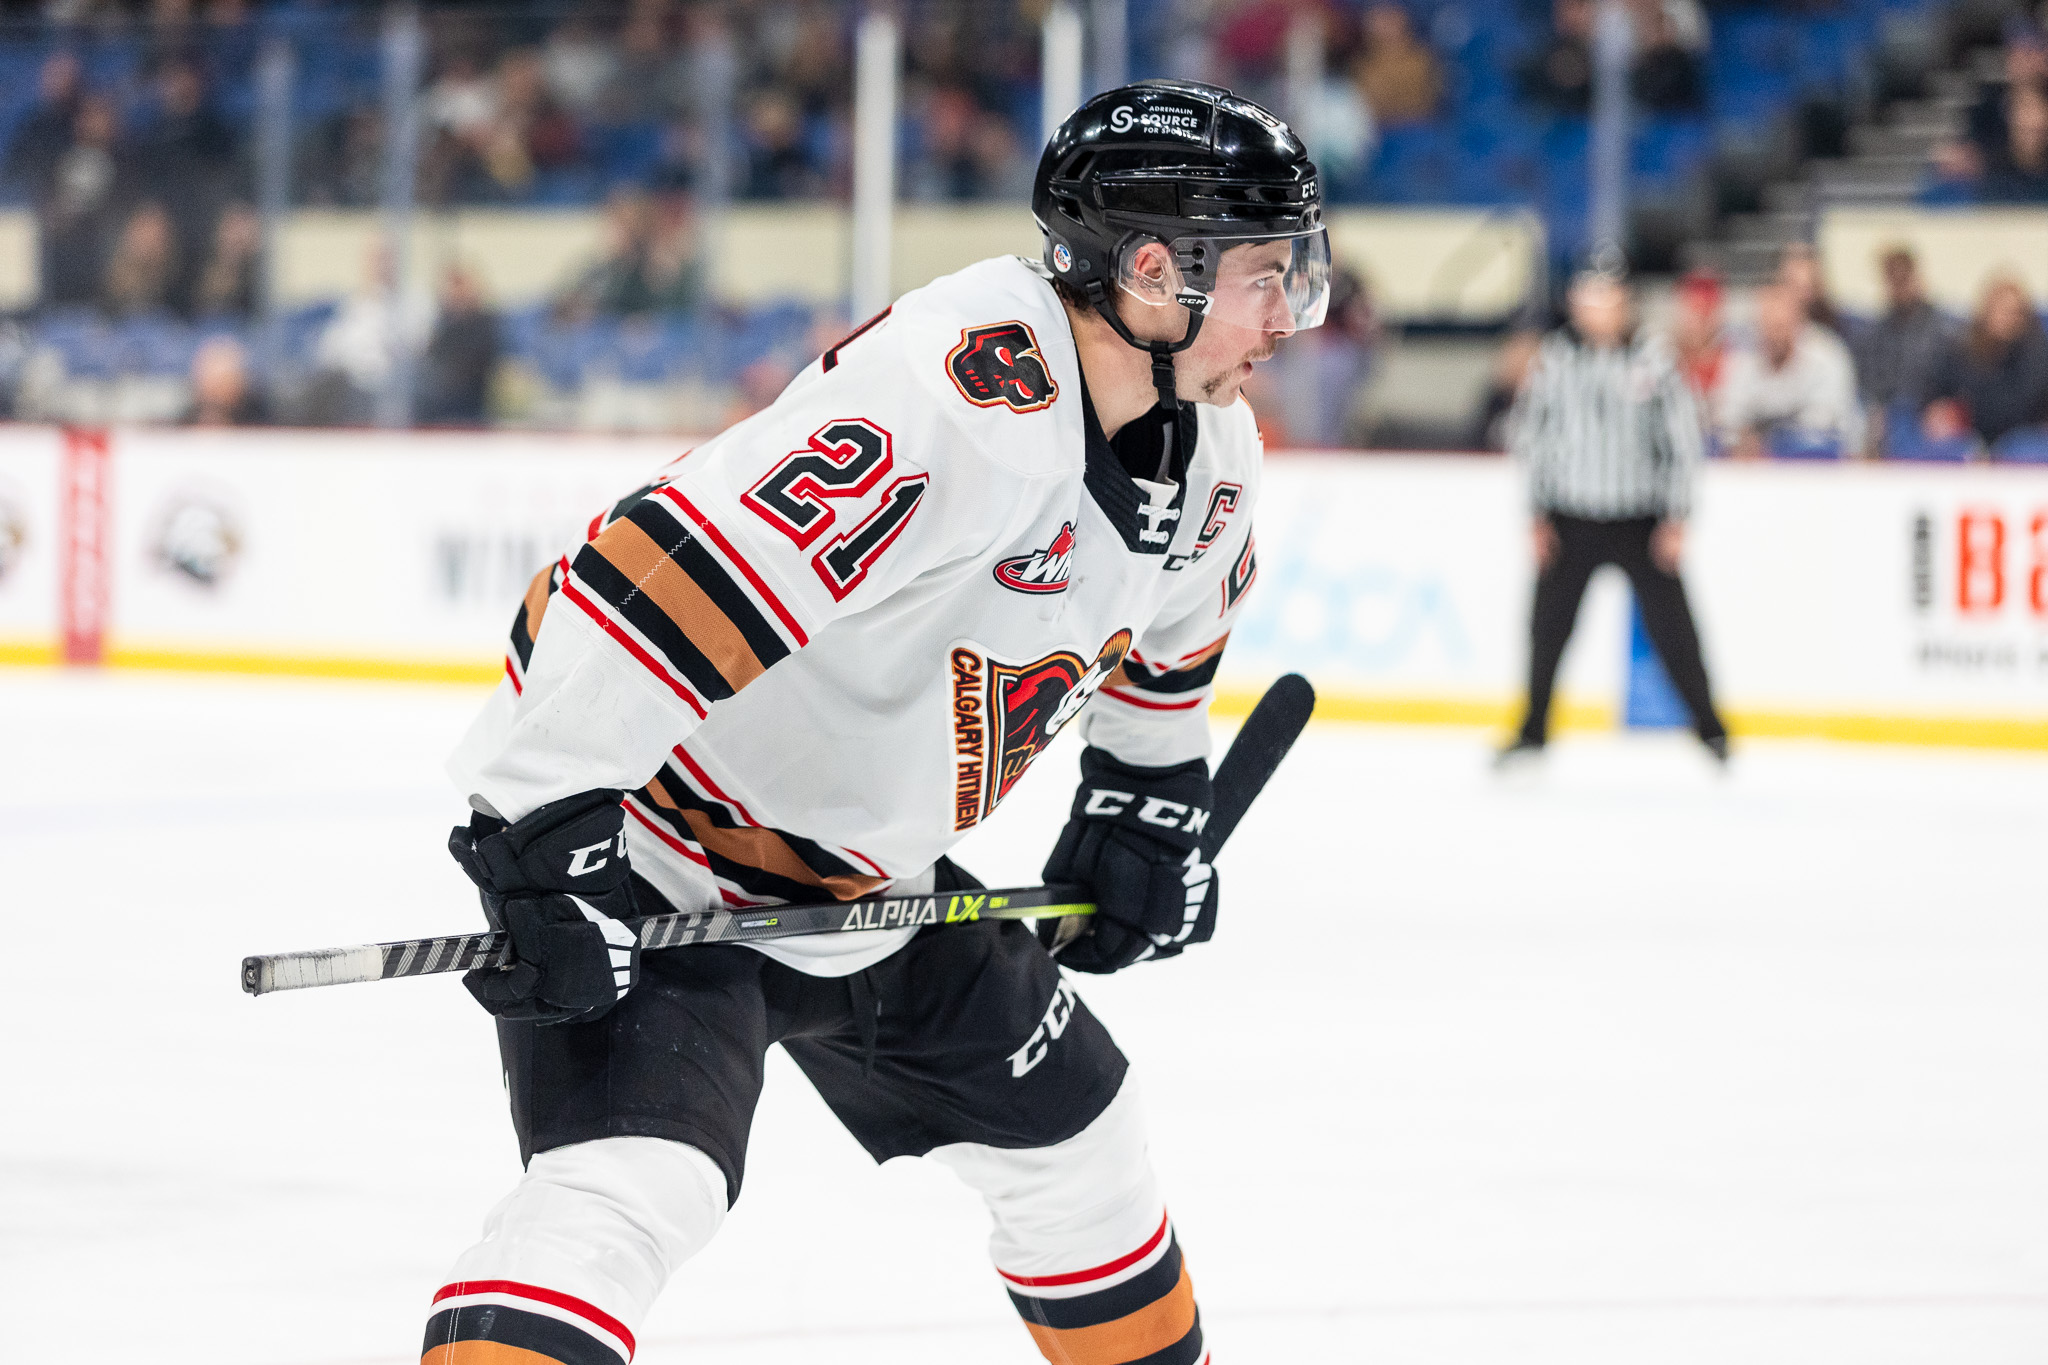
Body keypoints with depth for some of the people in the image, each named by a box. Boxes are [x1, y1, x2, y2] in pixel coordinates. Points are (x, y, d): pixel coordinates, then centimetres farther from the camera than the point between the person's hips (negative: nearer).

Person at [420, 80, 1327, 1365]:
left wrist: (1151, 801, 21)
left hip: (859, 867, 9)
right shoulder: (956, 397, -33)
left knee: (1068, 1122, 22)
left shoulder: (1210, 451, -2)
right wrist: (548, 834, -36)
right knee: (627, 1183, -28)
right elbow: (664, 575, -37)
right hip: (659, 828, -9)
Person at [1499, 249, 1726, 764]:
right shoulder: (1555, 358, 1)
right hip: (1571, 519, 1)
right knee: (1549, 621, 1)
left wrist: (1676, 521, -4)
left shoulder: (1652, 359, -4)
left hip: (1639, 520, -1)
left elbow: (1681, 438, 0)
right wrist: (1537, 517, 4)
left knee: (1668, 621, -2)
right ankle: (1533, 731, 16)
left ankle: (1709, 726, 12)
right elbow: (1532, 436, 7)